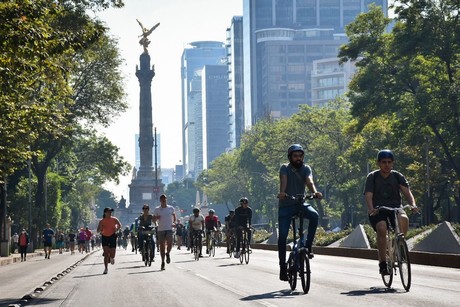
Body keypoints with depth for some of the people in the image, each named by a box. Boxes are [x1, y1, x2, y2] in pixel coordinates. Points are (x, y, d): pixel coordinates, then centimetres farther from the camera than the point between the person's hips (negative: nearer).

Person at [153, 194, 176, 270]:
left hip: (169, 229, 0)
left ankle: (168, 253, 15)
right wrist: (156, 218, -16)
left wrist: (174, 223, 6)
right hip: (160, 229, 0)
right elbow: (153, 220, 7)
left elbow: (174, 216, 22)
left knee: (170, 243, -18)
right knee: (162, 245, 2)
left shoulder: (171, 208, 6)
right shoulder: (157, 209, 3)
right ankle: (163, 262, 11)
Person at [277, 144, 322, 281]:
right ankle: (283, 265, 1)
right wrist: (282, 192, -43)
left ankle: (308, 246, -19)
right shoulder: (285, 168, -1)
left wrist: (315, 192, -37)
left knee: (314, 215, -29)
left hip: (300, 203, 2)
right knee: (283, 235, -8)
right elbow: (283, 181, -21)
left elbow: (309, 181, -15)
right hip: (286, 205, -1)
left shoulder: (306, 169, 4)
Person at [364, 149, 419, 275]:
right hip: (378, 211, -2)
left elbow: (407, 192, -8)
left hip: (395, 208, 2)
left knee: (403, 219, -33)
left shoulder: (398, 176, 4)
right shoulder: (372, 177, -1)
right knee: (382, 228, -32)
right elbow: (368, 195, -12)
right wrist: (371, 209, -32)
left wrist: (413, 204, -29)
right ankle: (383, 263, -23)